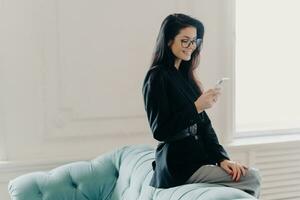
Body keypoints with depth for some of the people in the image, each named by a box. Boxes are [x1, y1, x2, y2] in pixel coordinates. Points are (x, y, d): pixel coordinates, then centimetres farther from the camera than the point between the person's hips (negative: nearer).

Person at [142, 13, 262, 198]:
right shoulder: (157, 76, -9)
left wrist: (222, 158, -3)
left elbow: (203, 124, 9)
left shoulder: (185, 75, 15)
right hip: (180, 164, -7)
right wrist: (196, 107, -21)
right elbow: (160, 131, -14)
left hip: (199, 155, 8)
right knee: (252, 178, -15)